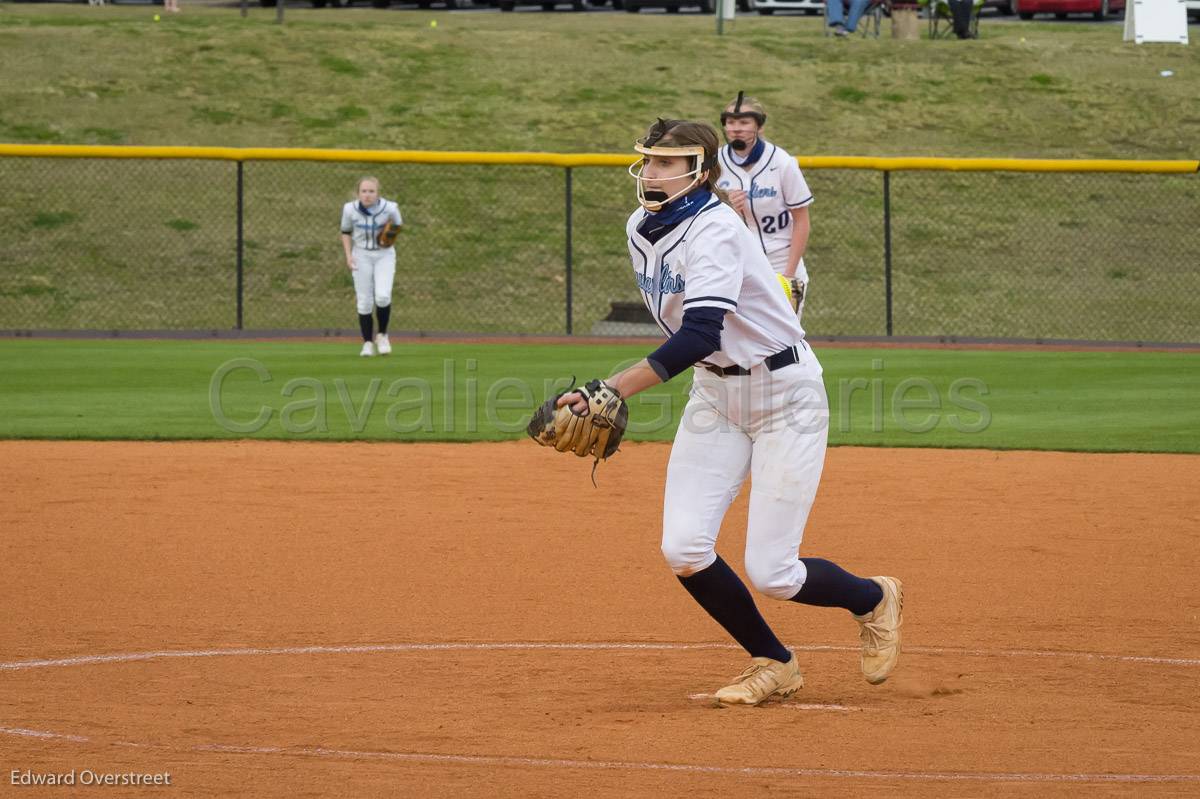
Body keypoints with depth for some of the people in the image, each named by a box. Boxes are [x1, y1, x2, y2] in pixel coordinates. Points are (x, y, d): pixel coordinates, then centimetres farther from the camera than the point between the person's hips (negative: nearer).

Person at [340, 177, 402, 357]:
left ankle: (382, 335, 7)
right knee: (365, 301, -2)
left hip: (384, 255, -1)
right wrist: (348, 256, -7)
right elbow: (346, 233, 4)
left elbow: (397, 226, 5)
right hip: (361, 256, 1)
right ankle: (368, 343, 12)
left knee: (383, 296, -17)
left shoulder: (389, 208, -14)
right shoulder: (350, 209, -11)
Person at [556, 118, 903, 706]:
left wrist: (613, 389, -44)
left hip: (785, 396, -7)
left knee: (770, 574, -9)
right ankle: (774, 665, 12)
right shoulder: (641, 228, 1)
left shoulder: (715, 230, -25)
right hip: (714, 392, 7)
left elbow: (700, 334, -38)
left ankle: (874, 599, 23)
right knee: (684, 548, -9)